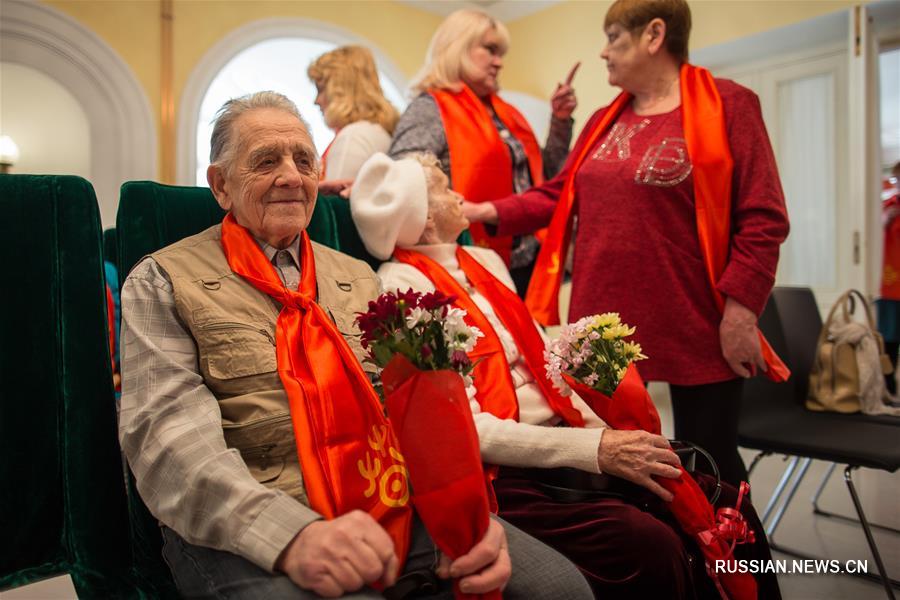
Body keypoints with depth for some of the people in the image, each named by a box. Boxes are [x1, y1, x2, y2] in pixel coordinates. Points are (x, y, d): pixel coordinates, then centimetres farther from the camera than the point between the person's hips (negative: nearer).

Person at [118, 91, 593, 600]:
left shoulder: (358, 277, 16)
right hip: (245, 534, -4)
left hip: (395, 510, 5)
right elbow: (168, 435, -10)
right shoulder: (163, 282, 3)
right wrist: (293, 535, -26)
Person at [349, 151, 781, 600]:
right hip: (503, 471, -7)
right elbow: (465, 428, -16)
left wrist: (612, 434, -1)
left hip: (566, 436, 7)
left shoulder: (485, 260, 14)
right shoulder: (401, 288, -9)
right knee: (649, 546, -27)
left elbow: (546, 362, 13)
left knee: (725, 512, -5)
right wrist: (595, 449, -20)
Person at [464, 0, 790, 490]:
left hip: (696, 327, -5)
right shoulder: (603, 122, 13)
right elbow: (558, 196, 12)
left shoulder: (726, 105, -4)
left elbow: (762, 218, -9)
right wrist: (489, 212, 0)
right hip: (606, 326, 5)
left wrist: (740, 311, -15)